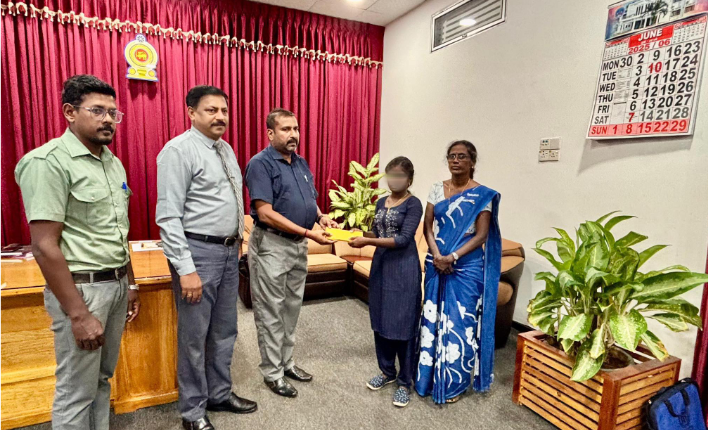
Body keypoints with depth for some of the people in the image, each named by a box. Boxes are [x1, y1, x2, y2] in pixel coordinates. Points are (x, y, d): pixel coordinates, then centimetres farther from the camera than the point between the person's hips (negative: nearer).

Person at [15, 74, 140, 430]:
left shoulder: (113, 162, 9)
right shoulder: (48, 162, -14)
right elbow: (44, 246, -18)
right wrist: (78, 314, -19)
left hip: (116, 284, 7)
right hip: (81, 288, -7)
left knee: (102, 378, 20)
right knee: (77, 391, 8)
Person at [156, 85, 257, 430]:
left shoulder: (226, 149, 13)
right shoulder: (179, 150, -12)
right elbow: (168, 217, -17)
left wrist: (237, 240, 14)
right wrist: (186, 270, -21)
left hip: (229, 251, 8)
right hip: (198, 252, -8)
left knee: (224, 331, 19)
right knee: (194, 337, 7)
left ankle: (220, 394, 38)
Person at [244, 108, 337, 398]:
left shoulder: (301, 163, 11)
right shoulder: (261, 164, -12)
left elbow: (311, 199, 20)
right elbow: (266, 213, -21)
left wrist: (320, 216, -3)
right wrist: (308, 233, -23)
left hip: (299, 245, 8)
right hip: (271, 246, -7)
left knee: (292, 307, 18)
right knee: (271, 312, 5)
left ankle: (286, 362, 34)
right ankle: (272, 373, 22)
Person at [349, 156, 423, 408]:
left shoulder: (413, 204, -10)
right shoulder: (381, 202, 11)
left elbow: (403, 239, -19)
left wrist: (368, 242, -24)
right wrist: (361, 234, -3)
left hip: (404, 269, -7)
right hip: (381, 266, 7)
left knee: (403, 324, 2)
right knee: (380, 321, 14)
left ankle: (405, 382, 19)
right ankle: (387, 372, 33)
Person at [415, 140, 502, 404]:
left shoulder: (482, 195, -5)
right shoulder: (437, 189, 6)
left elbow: (482, 236, -9)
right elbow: (427, 226, 3)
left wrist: (453, 257, -18)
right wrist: (437, 255, -12)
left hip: (466, 268, -4)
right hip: (436, 265, 4)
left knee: (459, 322, 4)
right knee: (433, 317, 11)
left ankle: (454, 384, 22)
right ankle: (429, 377, 28)